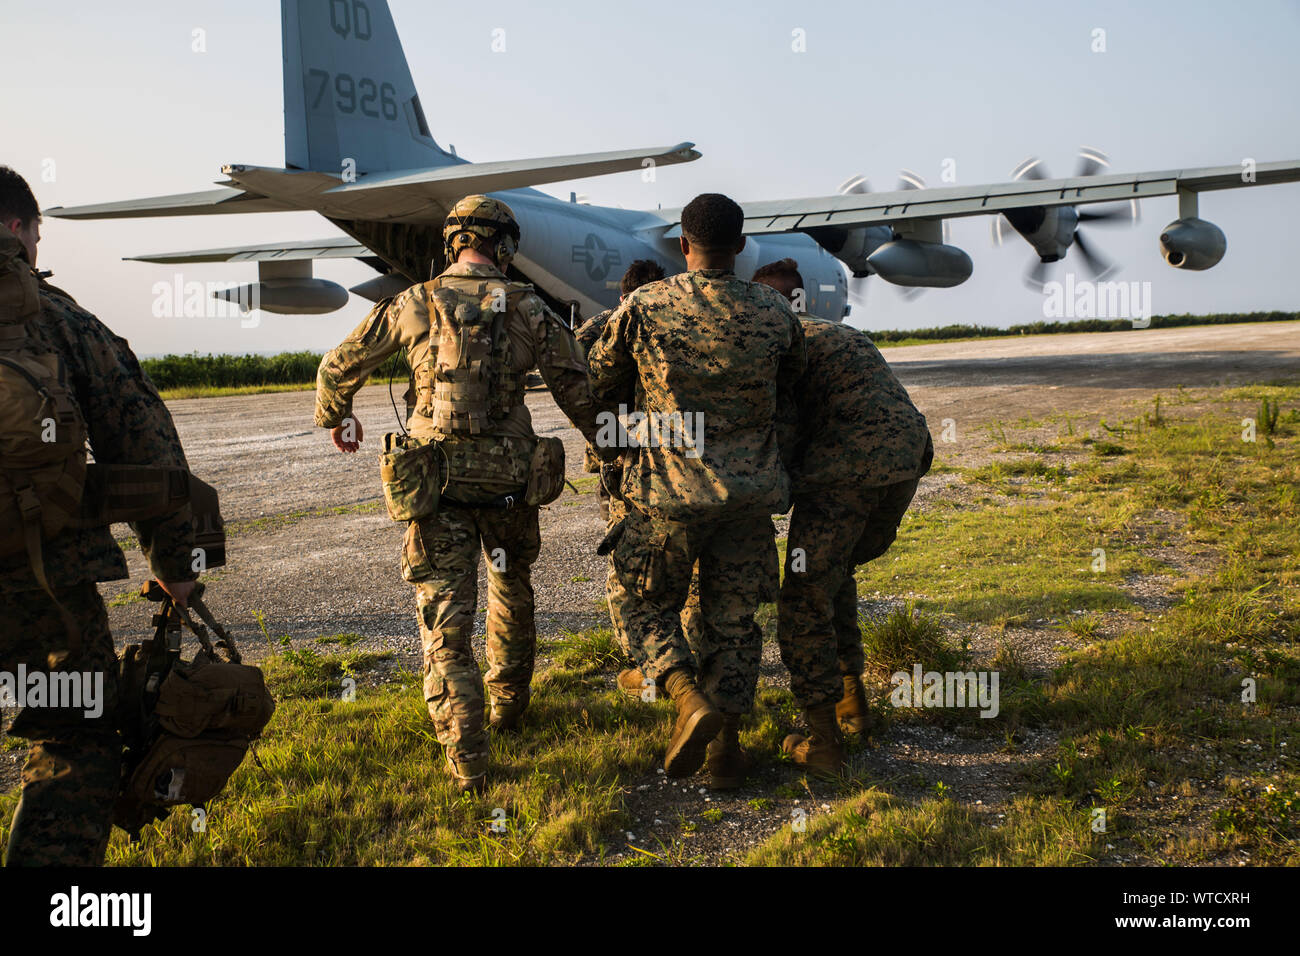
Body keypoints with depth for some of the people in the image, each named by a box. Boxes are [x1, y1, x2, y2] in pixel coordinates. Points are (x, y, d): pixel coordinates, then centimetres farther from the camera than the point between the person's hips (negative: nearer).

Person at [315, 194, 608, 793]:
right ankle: (508, 703, 41)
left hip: (438, 480, -1)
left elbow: (338, 368, 12)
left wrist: (336, 418, 32)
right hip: (507, 480, 1)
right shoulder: (527, 310, -1)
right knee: (511, 590, 25)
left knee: (445, 621, 1)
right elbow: (577, 390, -1)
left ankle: (467, 762, -6)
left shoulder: (414, 304, 2)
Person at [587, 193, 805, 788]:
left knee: (650, 607, 16)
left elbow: (599, 386, 6)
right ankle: (726, 747, 15)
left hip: (670, 491, -2)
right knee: (733, 619, 14)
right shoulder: (776, 316, 0)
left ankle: (691, 700, -7)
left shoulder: (643, 308, -6)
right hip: (749, 492, 3)